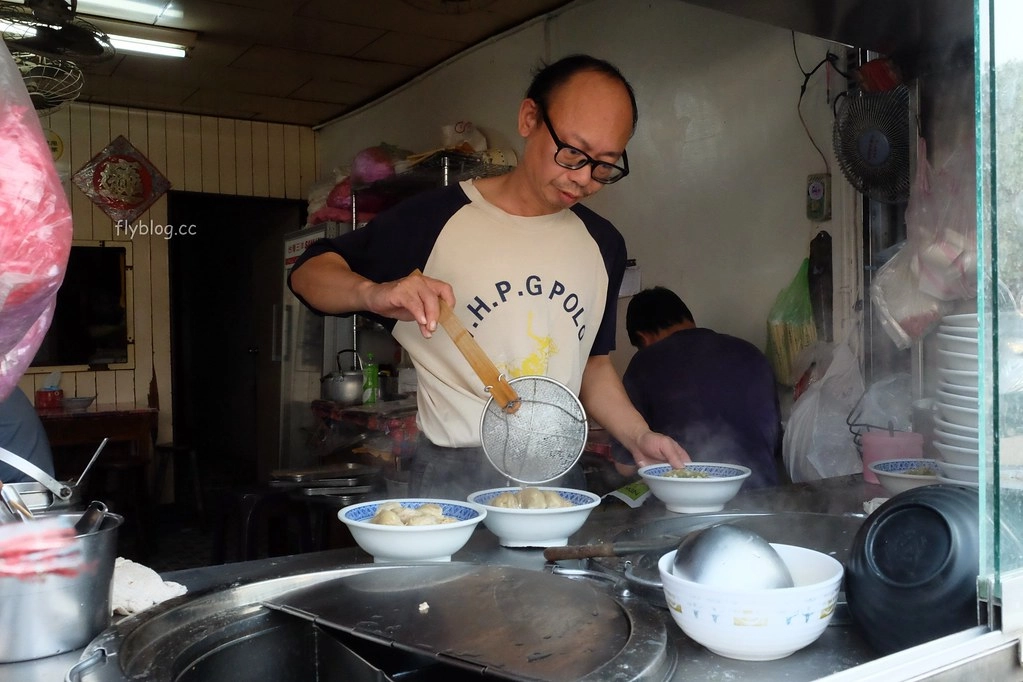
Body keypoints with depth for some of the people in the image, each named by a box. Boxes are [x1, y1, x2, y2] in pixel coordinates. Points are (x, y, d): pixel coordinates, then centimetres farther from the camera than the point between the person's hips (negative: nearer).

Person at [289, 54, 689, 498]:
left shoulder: (603, 245, 8)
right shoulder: (437, 219, -7)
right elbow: (308, 273, -5)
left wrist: (638, 437, 1)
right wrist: (375, 293, -26)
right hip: (455, 480, -4)